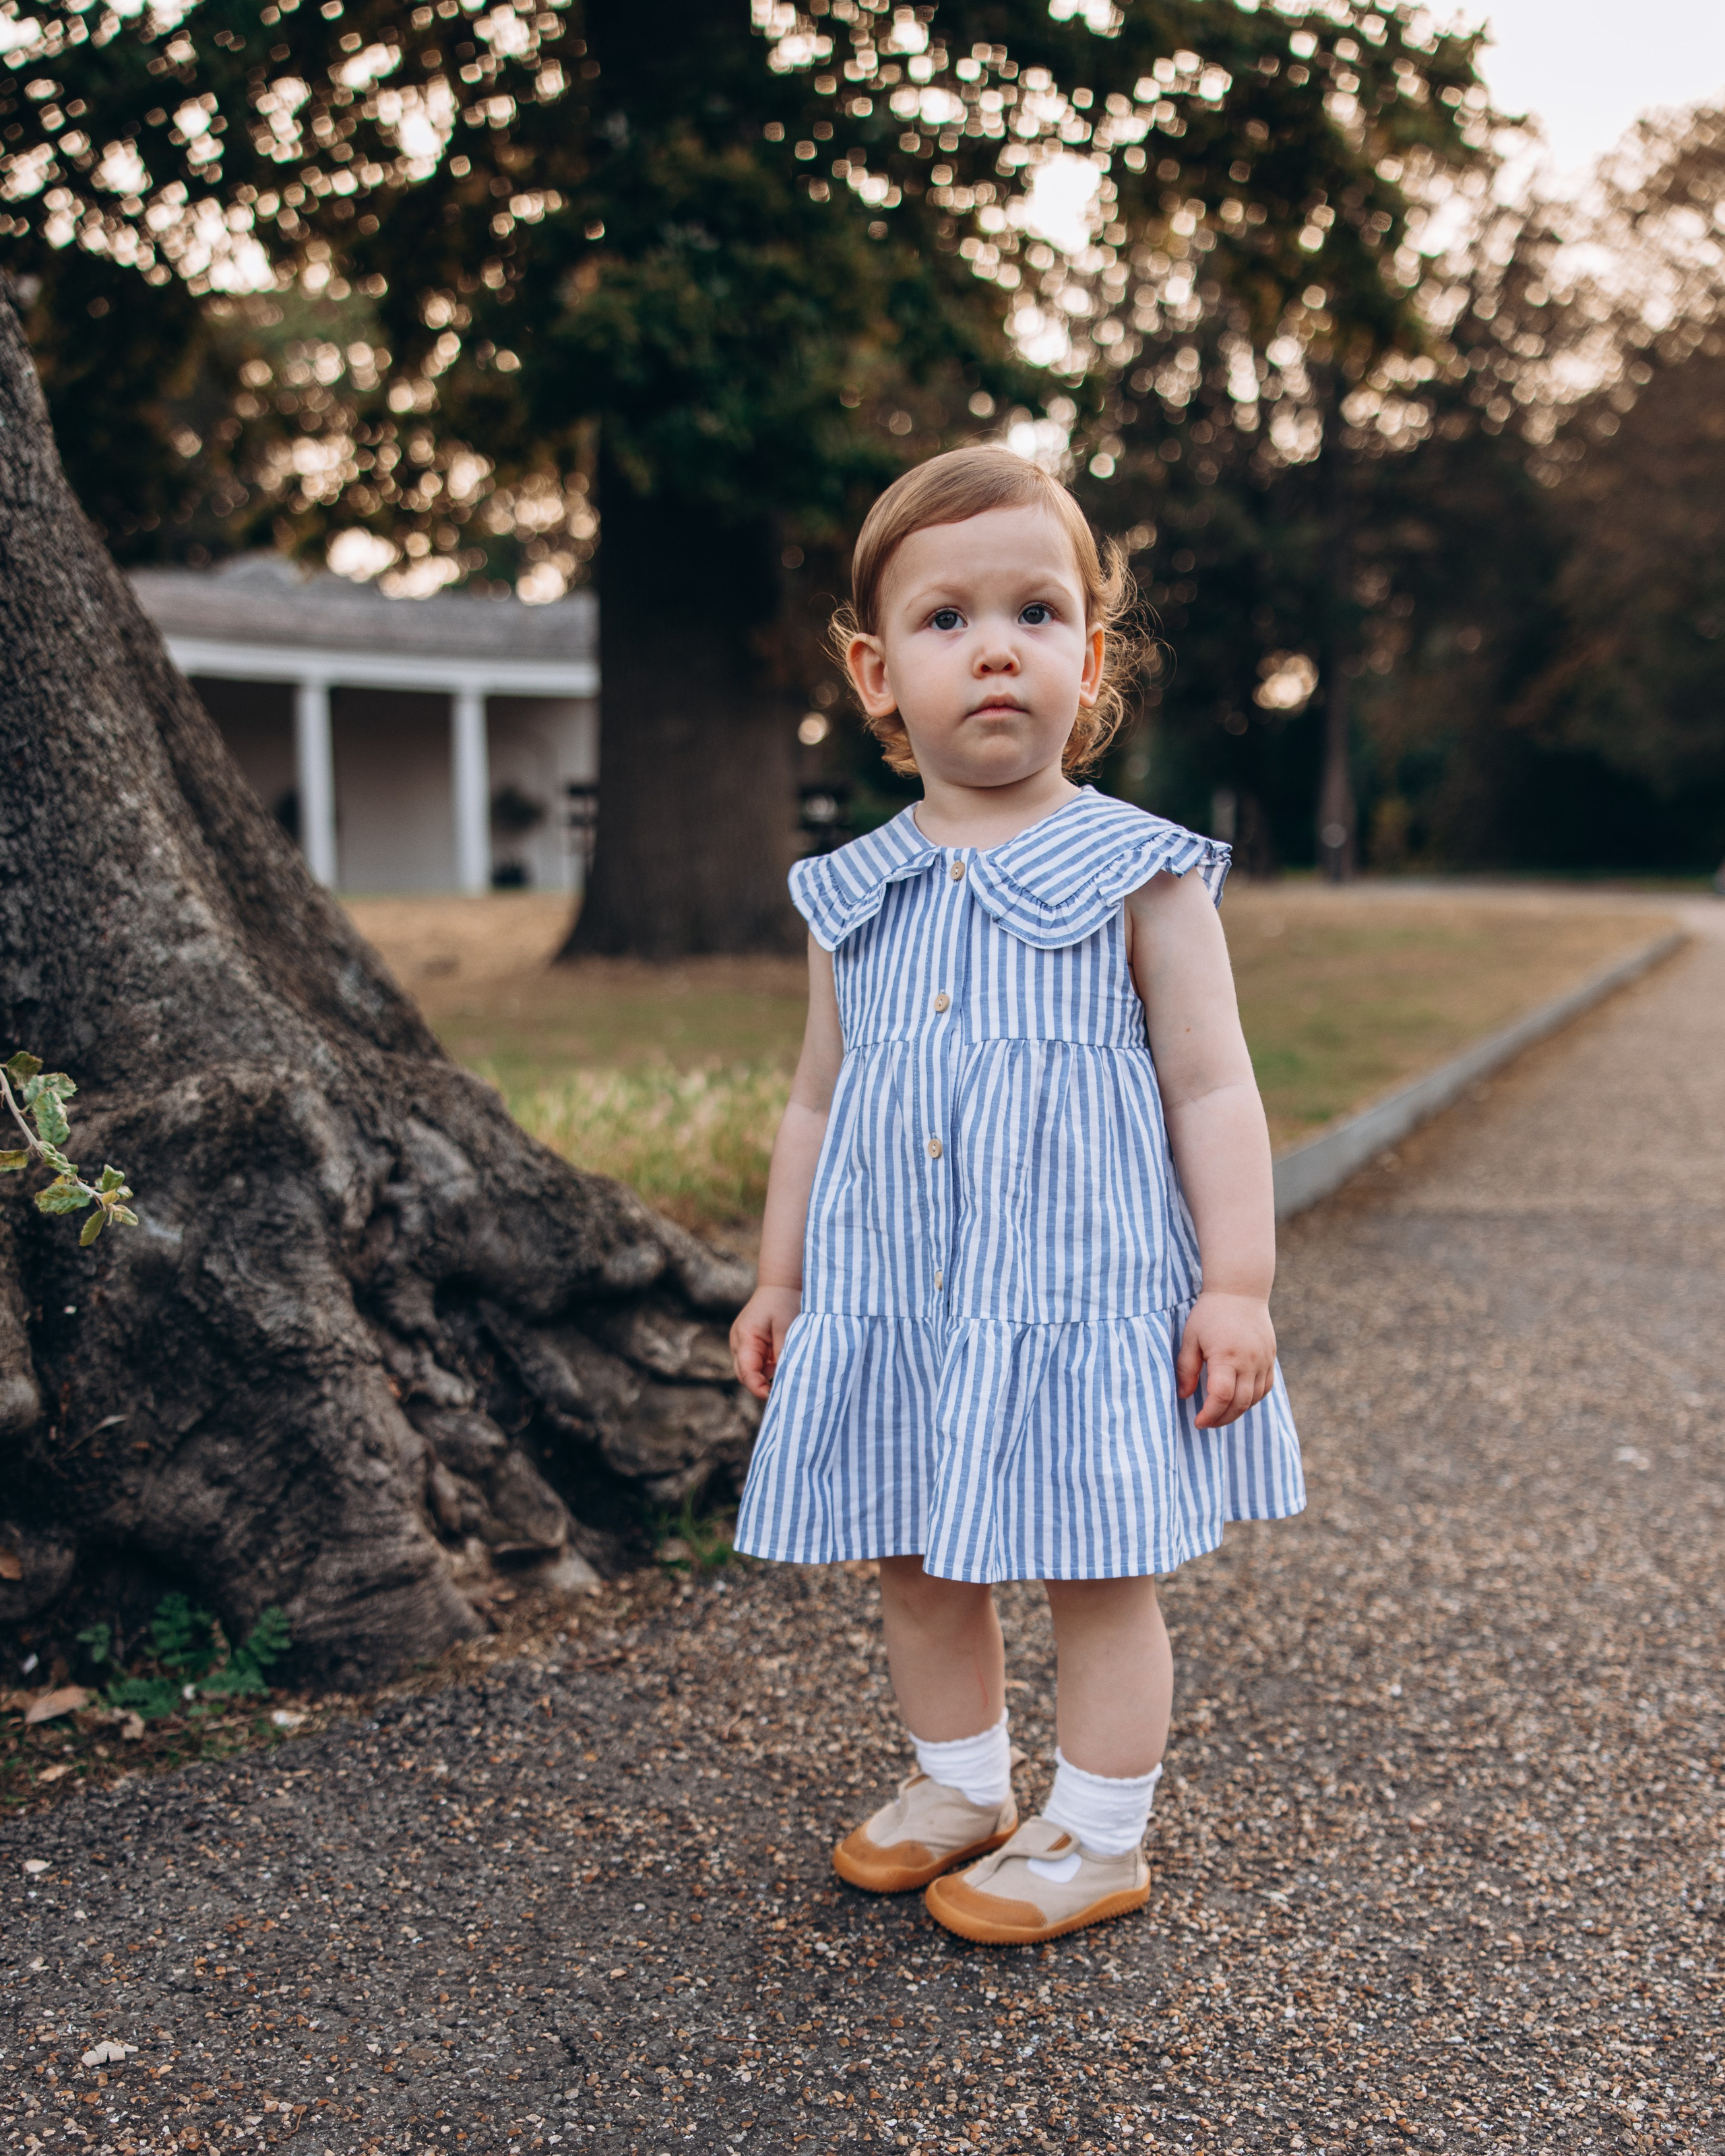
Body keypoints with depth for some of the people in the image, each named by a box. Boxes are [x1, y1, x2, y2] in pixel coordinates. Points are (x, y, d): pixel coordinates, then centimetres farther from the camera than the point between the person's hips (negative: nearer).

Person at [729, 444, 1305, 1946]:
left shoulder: (1138, 877, -5)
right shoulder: (855, 898, 6)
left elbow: (1214, 1090, -5)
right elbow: (819, 1101, 14)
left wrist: (1237, 1282, -10)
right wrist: (781, 1280, 15)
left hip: (1083, 1297, -4)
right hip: (891, 1303, 5)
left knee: (1096, 1571, 5)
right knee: (916, 1566, 14)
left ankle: (1099, 1834, 23)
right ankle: (962, 1785, 35)